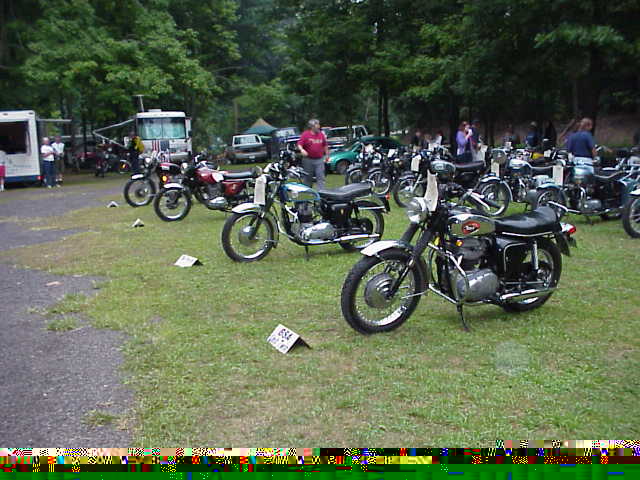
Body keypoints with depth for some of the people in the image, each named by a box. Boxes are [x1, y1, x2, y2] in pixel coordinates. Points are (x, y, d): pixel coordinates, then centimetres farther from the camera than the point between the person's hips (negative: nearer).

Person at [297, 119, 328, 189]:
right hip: (308, 159, -2)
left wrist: (327, 154, 22)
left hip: (319, 160, 2)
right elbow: (299, 144, -10)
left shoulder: (321, 134, 9)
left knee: (321, 177, -6)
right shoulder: (305, 134, -3)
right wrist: (302, 150, -30)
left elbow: (325, 145, 21)